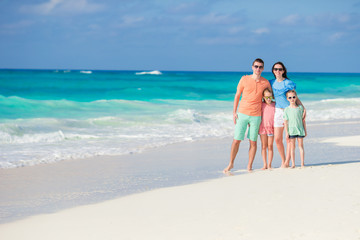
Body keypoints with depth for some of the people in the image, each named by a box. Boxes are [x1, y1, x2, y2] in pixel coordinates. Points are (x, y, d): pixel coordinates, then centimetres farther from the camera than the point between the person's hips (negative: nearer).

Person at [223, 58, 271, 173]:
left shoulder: (265, 83, 3)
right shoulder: (244, 79, -1)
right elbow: (237, 95, 5)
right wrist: (234, 112, 0)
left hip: (256, 116, 1)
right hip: (242, 114, -1)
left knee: (253, 142, 3)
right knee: (236, 140, 0)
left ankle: (249, 166, 13)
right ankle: (230, 164, 15)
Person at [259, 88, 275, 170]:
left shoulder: (275, 105, 1)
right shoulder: (261, 105, 0)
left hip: (271, 127, 0)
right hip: (263, 127, 0)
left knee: (270, 146, 1)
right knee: (264, 146, 4)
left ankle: (269, 164, 6)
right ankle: (265, 164, 10)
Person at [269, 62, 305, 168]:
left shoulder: (289, 83, -3)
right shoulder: (271, 83, 9)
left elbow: (295, 97, 2)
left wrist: (303, 108, -8)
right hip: (278, 111, 4)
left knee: (289, 139, -4)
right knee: (277, 139, 0)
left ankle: (287, 162, -1)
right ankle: (283, 161, 15)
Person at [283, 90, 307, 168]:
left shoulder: (300, 108, 5)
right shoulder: (287, 109, 1)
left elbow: (303, 120, 9)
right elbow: (285, 121, 1)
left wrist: (305, 130, 8)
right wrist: (286, 132, -5)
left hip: (300, 130, 1)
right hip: (291, 131, -1)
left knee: (301, 146, 2)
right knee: (292, 146, 1)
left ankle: (302, 163, 4)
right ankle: (293, 164, 5)